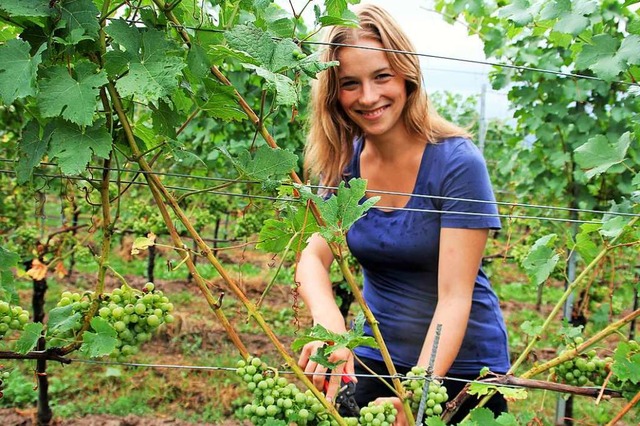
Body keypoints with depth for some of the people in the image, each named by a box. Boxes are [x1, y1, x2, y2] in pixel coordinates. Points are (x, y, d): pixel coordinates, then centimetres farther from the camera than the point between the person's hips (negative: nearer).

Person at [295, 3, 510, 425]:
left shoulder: (457, 163, -20)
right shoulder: (342, 161, -5)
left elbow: (454, 298, -24)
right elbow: (314, 256, -14)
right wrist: (328, 321, -36)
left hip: (459, 364, -4)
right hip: (376, 357, 4)